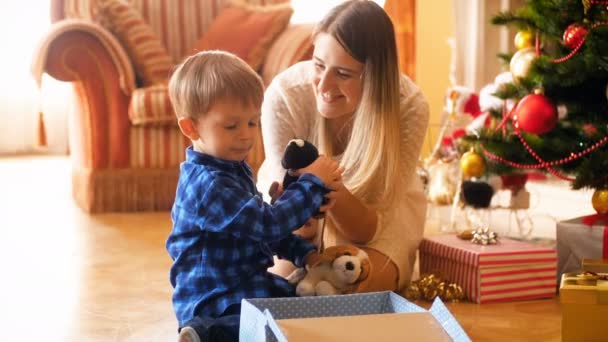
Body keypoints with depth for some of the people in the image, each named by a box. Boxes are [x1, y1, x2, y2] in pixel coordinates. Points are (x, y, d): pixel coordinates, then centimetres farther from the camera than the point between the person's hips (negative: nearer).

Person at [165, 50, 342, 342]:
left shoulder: (233, 168, 10)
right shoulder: (207, 185, -24)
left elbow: (259, 225, 19)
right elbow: (269, 223, -29)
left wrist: (305, 253, 5)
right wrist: (313, 183, -20)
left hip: (248, 287, 10)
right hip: (215, 305, -10)